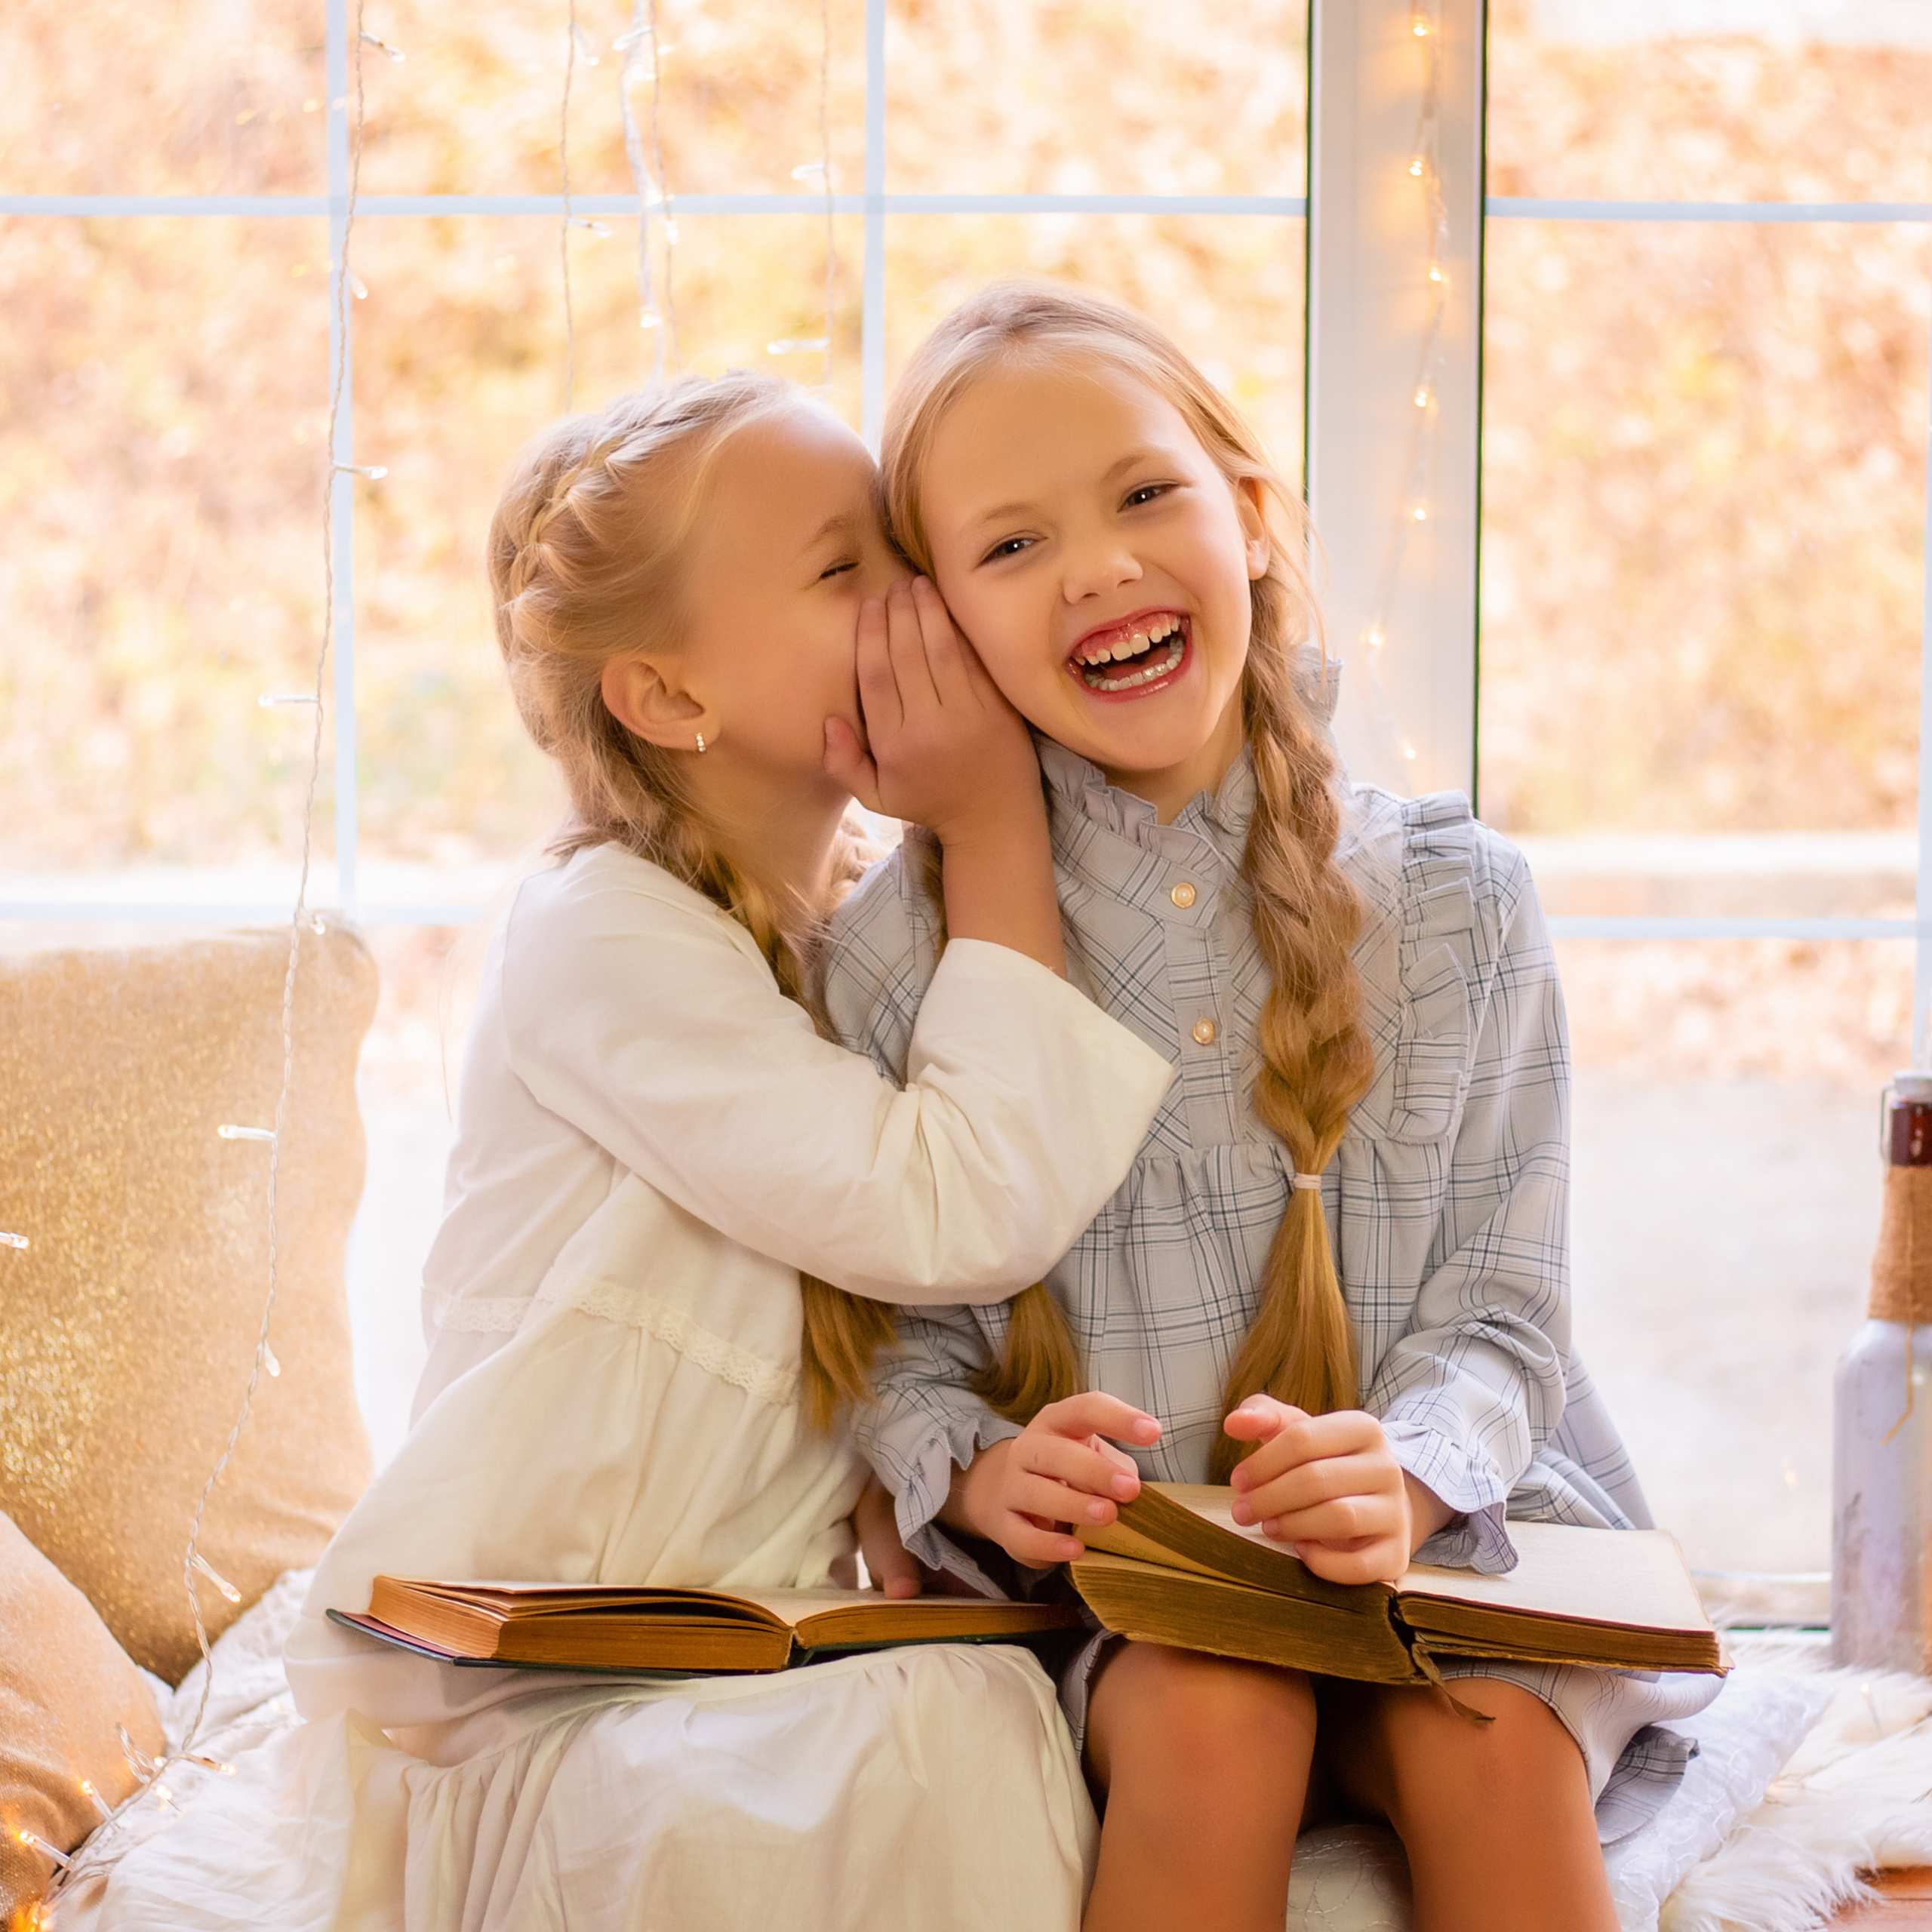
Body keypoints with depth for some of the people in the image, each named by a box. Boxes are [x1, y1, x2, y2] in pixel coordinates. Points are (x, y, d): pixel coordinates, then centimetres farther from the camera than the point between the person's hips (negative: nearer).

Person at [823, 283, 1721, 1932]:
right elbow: (898, 1334, 2)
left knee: (1492, 1731, -30)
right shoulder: (902, 948, 3)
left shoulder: (1453, 901, 4)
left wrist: (1401, 1475, -20)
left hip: (1423, 1552, 1)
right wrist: (978, 1471, -21)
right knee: (1216, 1715, -32)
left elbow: (1499, 1312, 2)